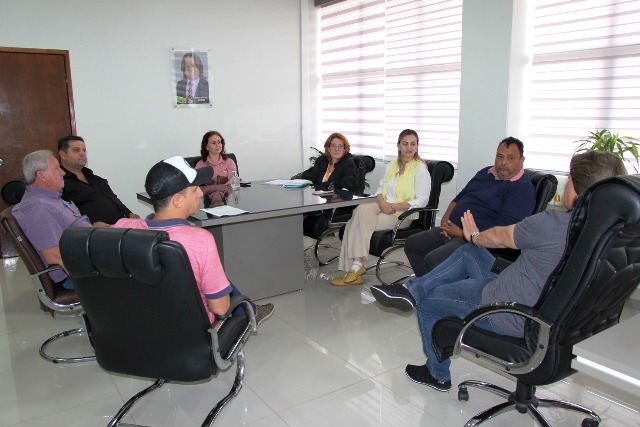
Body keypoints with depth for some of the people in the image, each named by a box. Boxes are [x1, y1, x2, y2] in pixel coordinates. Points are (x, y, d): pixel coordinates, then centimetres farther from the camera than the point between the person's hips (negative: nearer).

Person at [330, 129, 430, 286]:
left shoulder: (420, 169, -4)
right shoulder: (392, 165, 16)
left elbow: (421, 201, -11)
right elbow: (381, 189, 17)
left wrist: (394, 206, -18)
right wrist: (383, 203, -6)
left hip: (403, 214, -6)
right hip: (384, 207, 6)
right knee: (362, 209, -27)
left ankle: (356, 266, -14)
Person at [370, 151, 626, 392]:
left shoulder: (552, 224, -30)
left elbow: (498, 237, -10)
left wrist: (474, 236, 12)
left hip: (509, 317, -8)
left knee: (428, 303, 13)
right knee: (468, 252, 19)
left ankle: (437, 375, 32)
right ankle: (412, 290, 18)